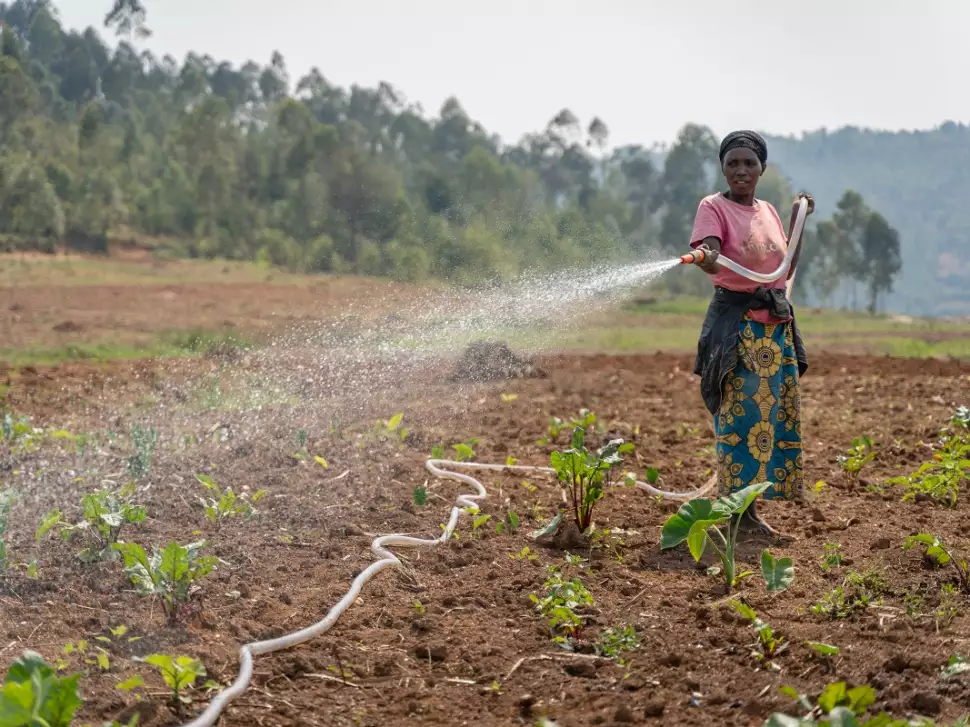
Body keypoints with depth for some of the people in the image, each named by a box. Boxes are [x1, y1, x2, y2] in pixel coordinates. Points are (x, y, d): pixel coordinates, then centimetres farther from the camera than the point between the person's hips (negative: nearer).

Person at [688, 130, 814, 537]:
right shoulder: (714, 207, -6)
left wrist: (799, 218, 15)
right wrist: (705, 257, -47)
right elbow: (709, 254, -24)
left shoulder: (768, 211, 14)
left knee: (774, 415, 7)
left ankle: (750, 508, 14)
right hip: (737, 326, -7)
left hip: (776, 326, 7)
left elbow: (788, 268, 20)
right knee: (740, 415, -10)